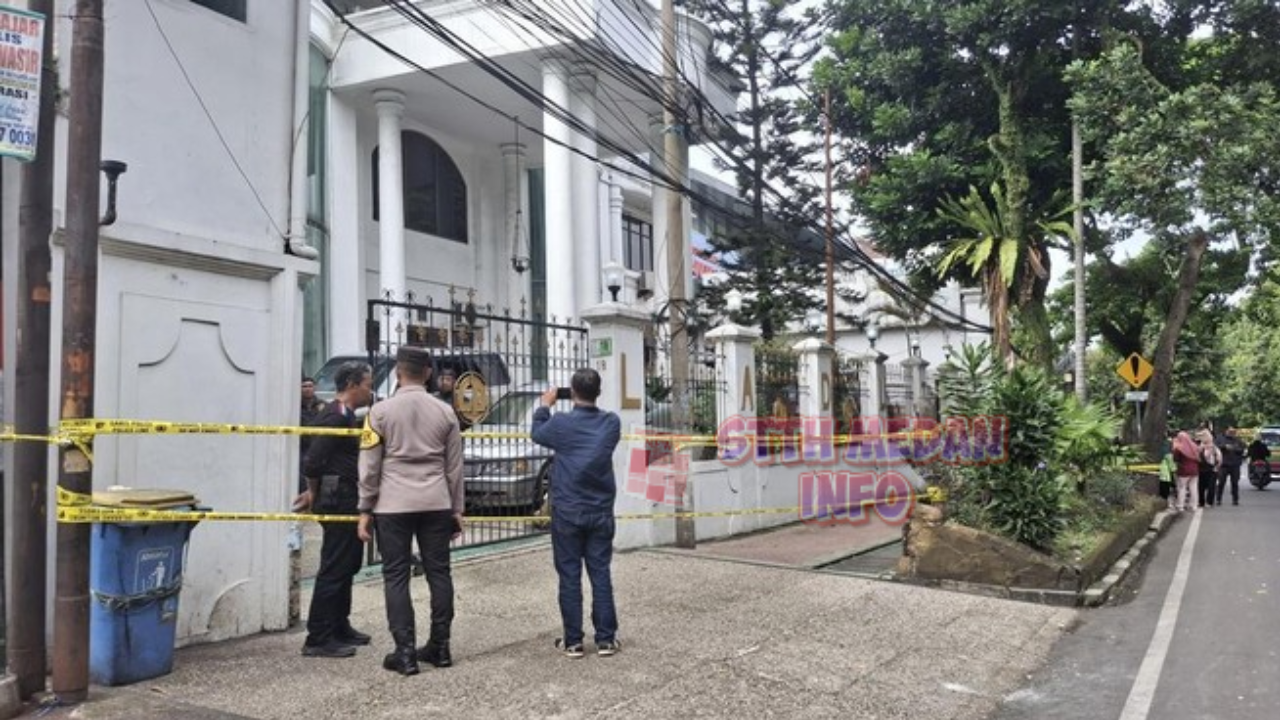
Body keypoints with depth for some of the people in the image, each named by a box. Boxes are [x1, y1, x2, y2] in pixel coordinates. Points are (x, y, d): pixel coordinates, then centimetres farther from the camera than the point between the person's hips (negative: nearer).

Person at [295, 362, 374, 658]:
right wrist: (315, 492, -7)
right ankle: (318, 639, -1)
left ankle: (339, 627, 29)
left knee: (348, 563, 18)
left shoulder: (346, 415, 16)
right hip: (338, 499, -11)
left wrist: (315, 492, 14)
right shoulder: (337, 417, -17)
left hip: (346, 499, 11)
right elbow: (313, 461, -22)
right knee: (334, 568, -6)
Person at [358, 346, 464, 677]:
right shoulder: (445, 412, 6)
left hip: (393, 505, -3)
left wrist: (365, 509, 5)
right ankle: (440, 647, 16)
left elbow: (369, 466, -2)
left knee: (396, 576, 2)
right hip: (436, 504, 3)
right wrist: (457, 509, 16)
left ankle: (405, 652, 1)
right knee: (438, 572, 9)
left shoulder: (381, 411, -2)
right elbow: (454, 467, 9)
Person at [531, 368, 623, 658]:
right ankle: (606, 639, 10)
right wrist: (588, 406, 16)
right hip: (600, 512, 3)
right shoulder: (611, 423, -4)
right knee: (601, 575, 7)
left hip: (567, 513, -2)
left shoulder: (561, 423, -11)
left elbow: (538, 434, 10)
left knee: (570, 577, 4)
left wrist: (545, 405, 23)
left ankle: (573, 641, 8)